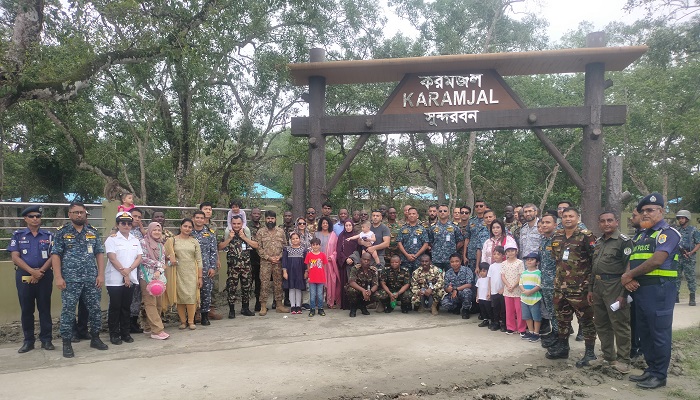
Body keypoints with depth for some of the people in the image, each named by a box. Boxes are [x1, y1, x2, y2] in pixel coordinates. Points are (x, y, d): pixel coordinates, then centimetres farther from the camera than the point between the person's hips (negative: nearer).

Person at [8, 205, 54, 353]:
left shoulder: (48, 235, 7)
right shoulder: (17, 235, 6)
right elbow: (15, 258, -2)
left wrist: (40, 271, -13)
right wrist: (32, 271, -13)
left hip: (45, 276, 0)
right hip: (24, 276, 0)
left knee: (45, 308, 2)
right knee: (26, 309, 5)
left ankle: (46, 340, 8)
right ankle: (28, 341, 14)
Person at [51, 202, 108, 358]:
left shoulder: (93, 232, 9)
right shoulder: (62, 232, 1)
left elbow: (99, 254, 9)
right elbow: (55, 255, -2)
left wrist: (101, 274, 0)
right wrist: (58, 277, -11)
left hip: (92, 279, 3)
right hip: (70, 280, -3)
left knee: (95, 309, 8)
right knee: (68, 311, 1)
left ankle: (95, 338, 22)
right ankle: (67, 344, 12)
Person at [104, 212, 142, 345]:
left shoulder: (135, 240, 11)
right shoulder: (112, 239, -3)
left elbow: (139, 258, 4)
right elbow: (113, 259, -11)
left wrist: (129, 269, -12)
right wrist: (124, 273, -14)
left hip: (131, 279, 4)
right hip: (115, 279, -4)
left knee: (126, 307, 10)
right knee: (115, 307, 2)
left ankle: (125, 333, 18)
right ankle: (114, 334, 11)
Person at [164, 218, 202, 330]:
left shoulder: (194, 242, 7)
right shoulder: (173, 240, 3)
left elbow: (199, 260, 6)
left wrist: (200, 277, 3)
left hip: (191, 273, 1)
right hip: (178, 272, 0)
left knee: (191, 296, -5)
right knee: (180, 296, 2)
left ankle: (191, 321, 5)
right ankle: (183, 321, 14)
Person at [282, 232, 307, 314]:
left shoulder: (303, 250, 5)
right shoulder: (287, 249, 2)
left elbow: (305, 262, 6)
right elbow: (284, 261, 0)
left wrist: (306, 272, 2)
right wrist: (284, 271, -6)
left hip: (299, 272, 1)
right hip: (290, 271, -1)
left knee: (299, 288, 4)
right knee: (291, 288, 2)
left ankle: (298, 306, 12)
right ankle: (292, 306, 9)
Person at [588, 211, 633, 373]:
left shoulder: (624, 241, -8)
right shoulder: (598, 242, 15)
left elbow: (629, 270, -13)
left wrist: (623, 294, -18)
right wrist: (590, 289, 16)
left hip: (615, 288, -8)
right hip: (598, 287, 8)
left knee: (619, 325, -1)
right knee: (601, 324, 13)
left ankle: (623, 360, 10)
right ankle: (608, 356, 26)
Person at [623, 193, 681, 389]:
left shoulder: (668, 233, -8)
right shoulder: (641, 235, 18)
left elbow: (656, 261, -19)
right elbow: (632, 261, 16)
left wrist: (629, 275, -10)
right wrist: (628, 279, -5)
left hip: (659, 290, -8)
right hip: (639, 289, 9)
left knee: (659, 333, -1)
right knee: (644, 332, 14)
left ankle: (659, 375, 10)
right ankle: (651, 369, 25)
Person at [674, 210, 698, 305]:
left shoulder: (694, 230, 0)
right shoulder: (677, 230, 12)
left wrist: (691, 252, -15)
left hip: (688, 258, -4)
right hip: (677, 257, 4)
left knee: (690, 278, -2)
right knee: (676, 277, 6)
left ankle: (692, 298, 3)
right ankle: (676, 296, 14)